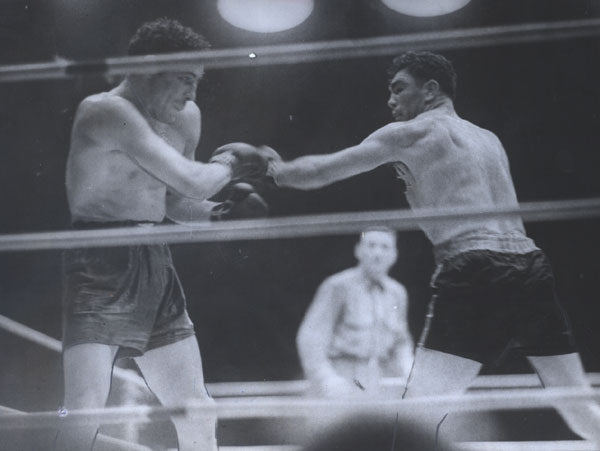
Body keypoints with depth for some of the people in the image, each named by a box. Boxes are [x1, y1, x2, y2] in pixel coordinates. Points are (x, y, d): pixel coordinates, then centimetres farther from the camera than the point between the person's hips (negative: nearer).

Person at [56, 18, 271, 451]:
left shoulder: (185, 118, 12)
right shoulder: (107, 111, -14)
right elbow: (191, 182, -19)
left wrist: (218, 209, 1)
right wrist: (227, 163, 1)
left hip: (155, 266, 8)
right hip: (101, 265, -8)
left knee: (198, 414, 11)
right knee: (85, 414, -16)